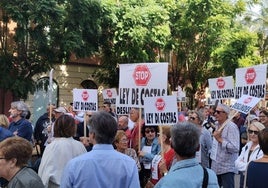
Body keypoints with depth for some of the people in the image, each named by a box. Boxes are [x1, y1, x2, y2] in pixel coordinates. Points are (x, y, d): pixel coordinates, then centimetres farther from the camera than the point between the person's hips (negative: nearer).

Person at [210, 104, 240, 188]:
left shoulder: (231, 127, -16)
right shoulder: (217, 125, 11)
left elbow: (235, 148, -23)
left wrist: (220, 139, -24)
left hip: (227, 168, -8)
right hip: (216, 166, 8)